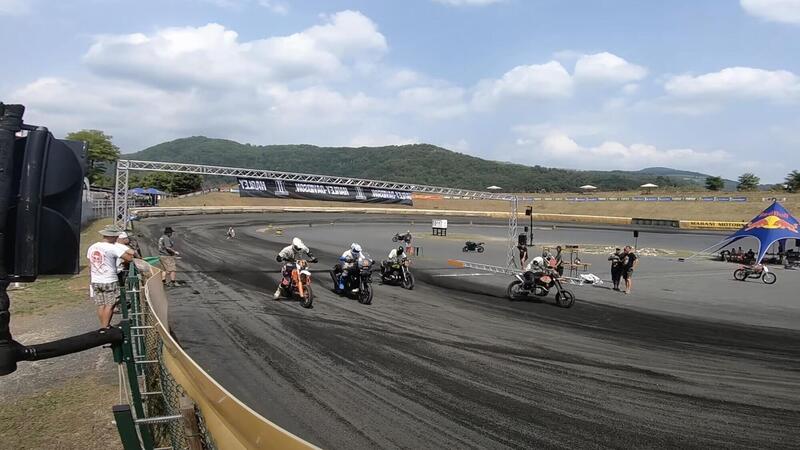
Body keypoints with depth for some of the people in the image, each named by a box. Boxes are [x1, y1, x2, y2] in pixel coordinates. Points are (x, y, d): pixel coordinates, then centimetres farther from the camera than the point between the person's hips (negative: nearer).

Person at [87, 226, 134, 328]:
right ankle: (105, 327, 3)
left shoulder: (92, 247, 7)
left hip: (95, 281, 7)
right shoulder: (113, 248, -14)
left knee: (100, 305, 13)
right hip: (109, 281, -7)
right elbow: (129, 258, -19)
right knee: (109, 305, 2)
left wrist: (90, 282, 20)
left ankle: (103, 326, 20)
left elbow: (90, 266, 13)